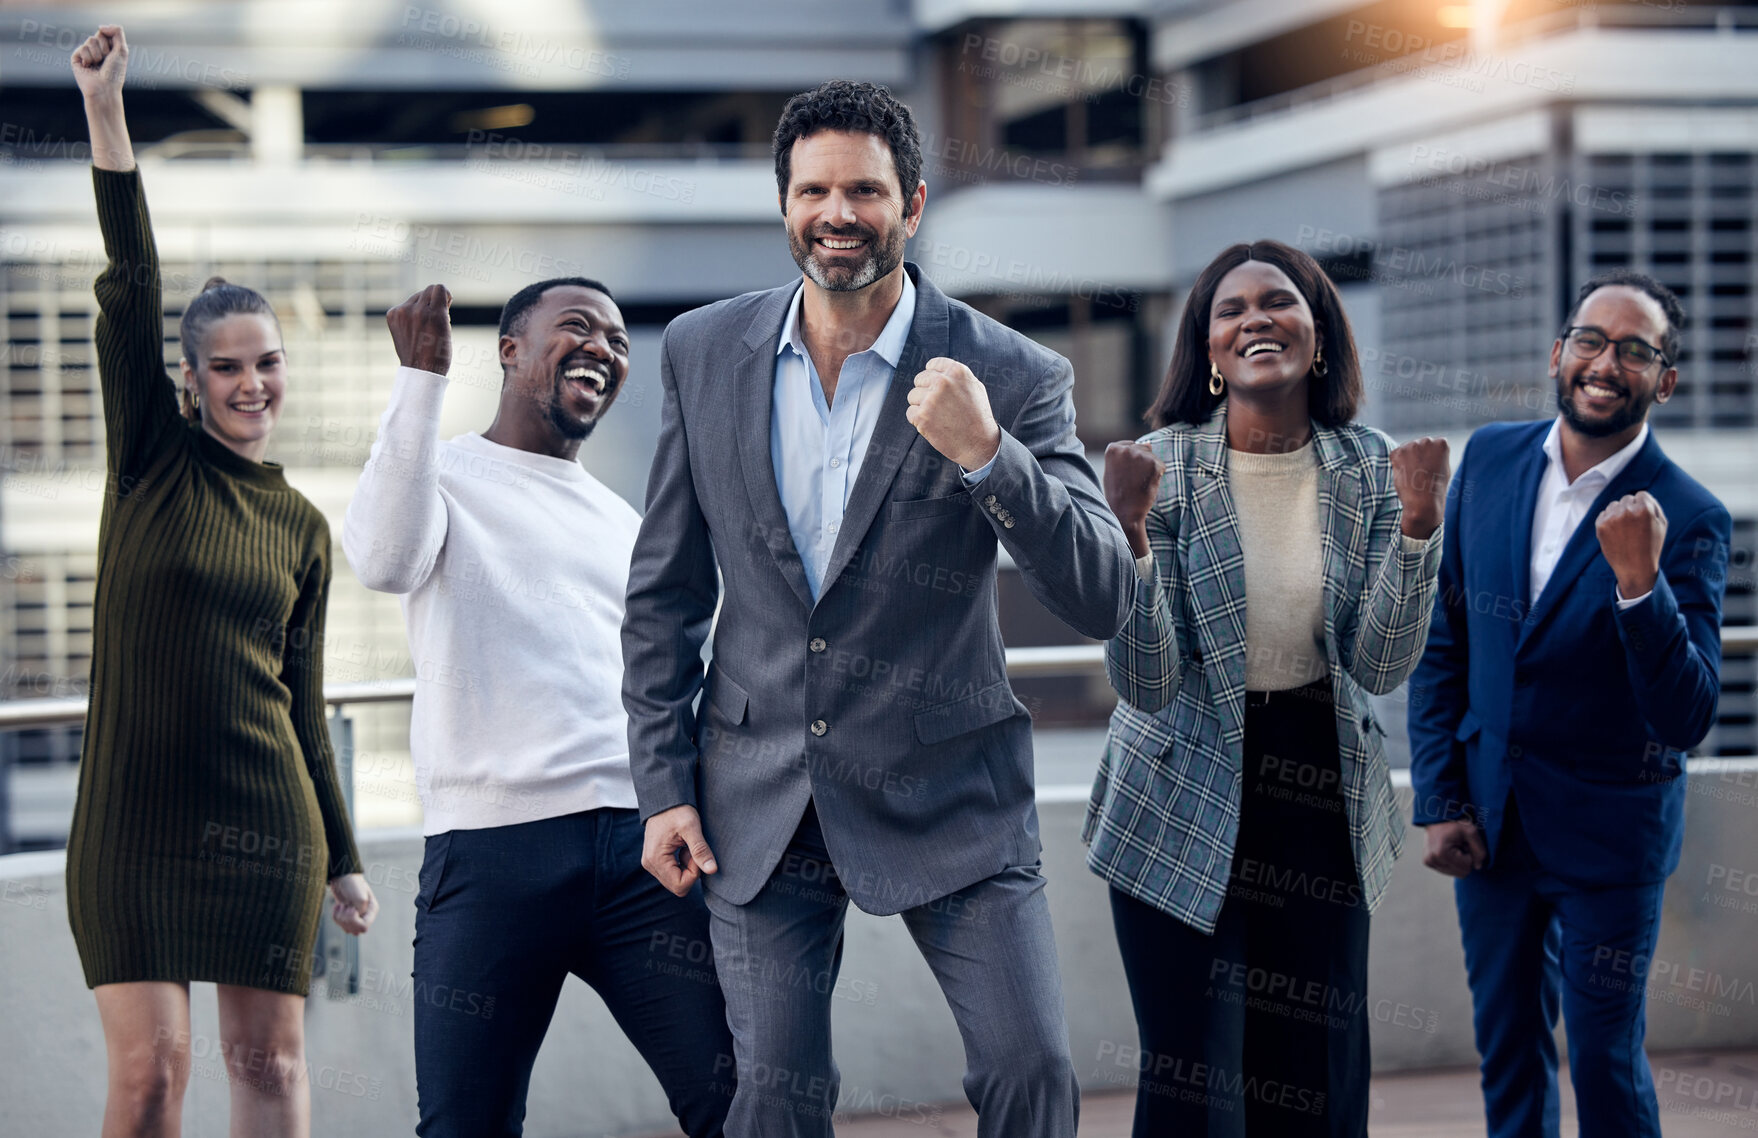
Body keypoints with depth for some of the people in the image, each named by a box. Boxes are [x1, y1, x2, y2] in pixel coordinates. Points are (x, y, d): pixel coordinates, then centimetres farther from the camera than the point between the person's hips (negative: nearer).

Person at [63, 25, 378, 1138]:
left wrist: (344, 861, 12)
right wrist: (106, 112, -15)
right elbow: (131, 292, -6)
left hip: (265, 813, 2)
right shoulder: (153, 460, 4)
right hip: (133, 808, -2)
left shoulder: (304, 527, 10)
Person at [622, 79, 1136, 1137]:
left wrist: (986, 454, -28)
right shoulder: (704, 352, 1)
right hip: (763, 795, 2)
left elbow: (1104, 598, -15)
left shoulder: (1012, 376, -9)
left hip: (948, 791, -2)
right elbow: (664, 592, 8)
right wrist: (664, 785, 3)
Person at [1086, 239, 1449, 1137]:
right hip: (1185, 818, -3)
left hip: (1323, 800, 3)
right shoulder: (1161, 466, -12)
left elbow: (1379, 667, -9)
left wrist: (1417, 525, -21)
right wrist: (1130, 534, -31)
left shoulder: (1368, 470, -3)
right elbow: (1147, 685, -17)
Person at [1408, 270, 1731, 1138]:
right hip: (1487, 809, 4)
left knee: (1604, 1058, 7)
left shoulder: (1687, 520, -17)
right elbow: (1441, 640, 5)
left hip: (1607, 827, -4)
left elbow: (1688, 717, -23)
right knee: (1507, 1044, 16)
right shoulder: (1490, 459, -3)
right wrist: (1439, 801, 1)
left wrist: (1639, 581, -36)